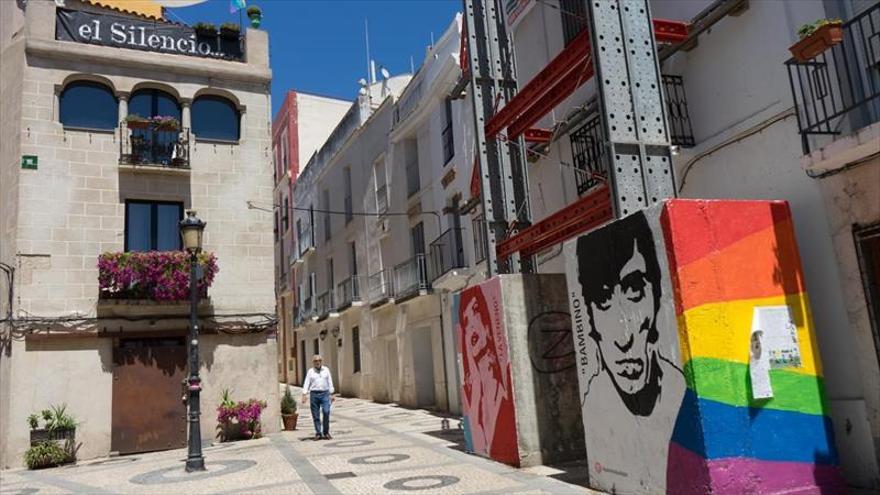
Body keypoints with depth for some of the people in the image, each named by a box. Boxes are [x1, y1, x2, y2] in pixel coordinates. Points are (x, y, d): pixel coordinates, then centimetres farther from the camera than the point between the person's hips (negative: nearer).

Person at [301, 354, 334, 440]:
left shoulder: (326, 370, 9)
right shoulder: (310, 371, 7)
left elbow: (330, 382, 10)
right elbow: (306, 383, 2)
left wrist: (331, 394, 5)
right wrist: (304, 395, -9)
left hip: (325, 393, 0)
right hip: (314, 394, 0)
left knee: (326, 412, -14)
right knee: (316, 415, 2)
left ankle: (326, 432, 0)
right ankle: (318, 433, 12)